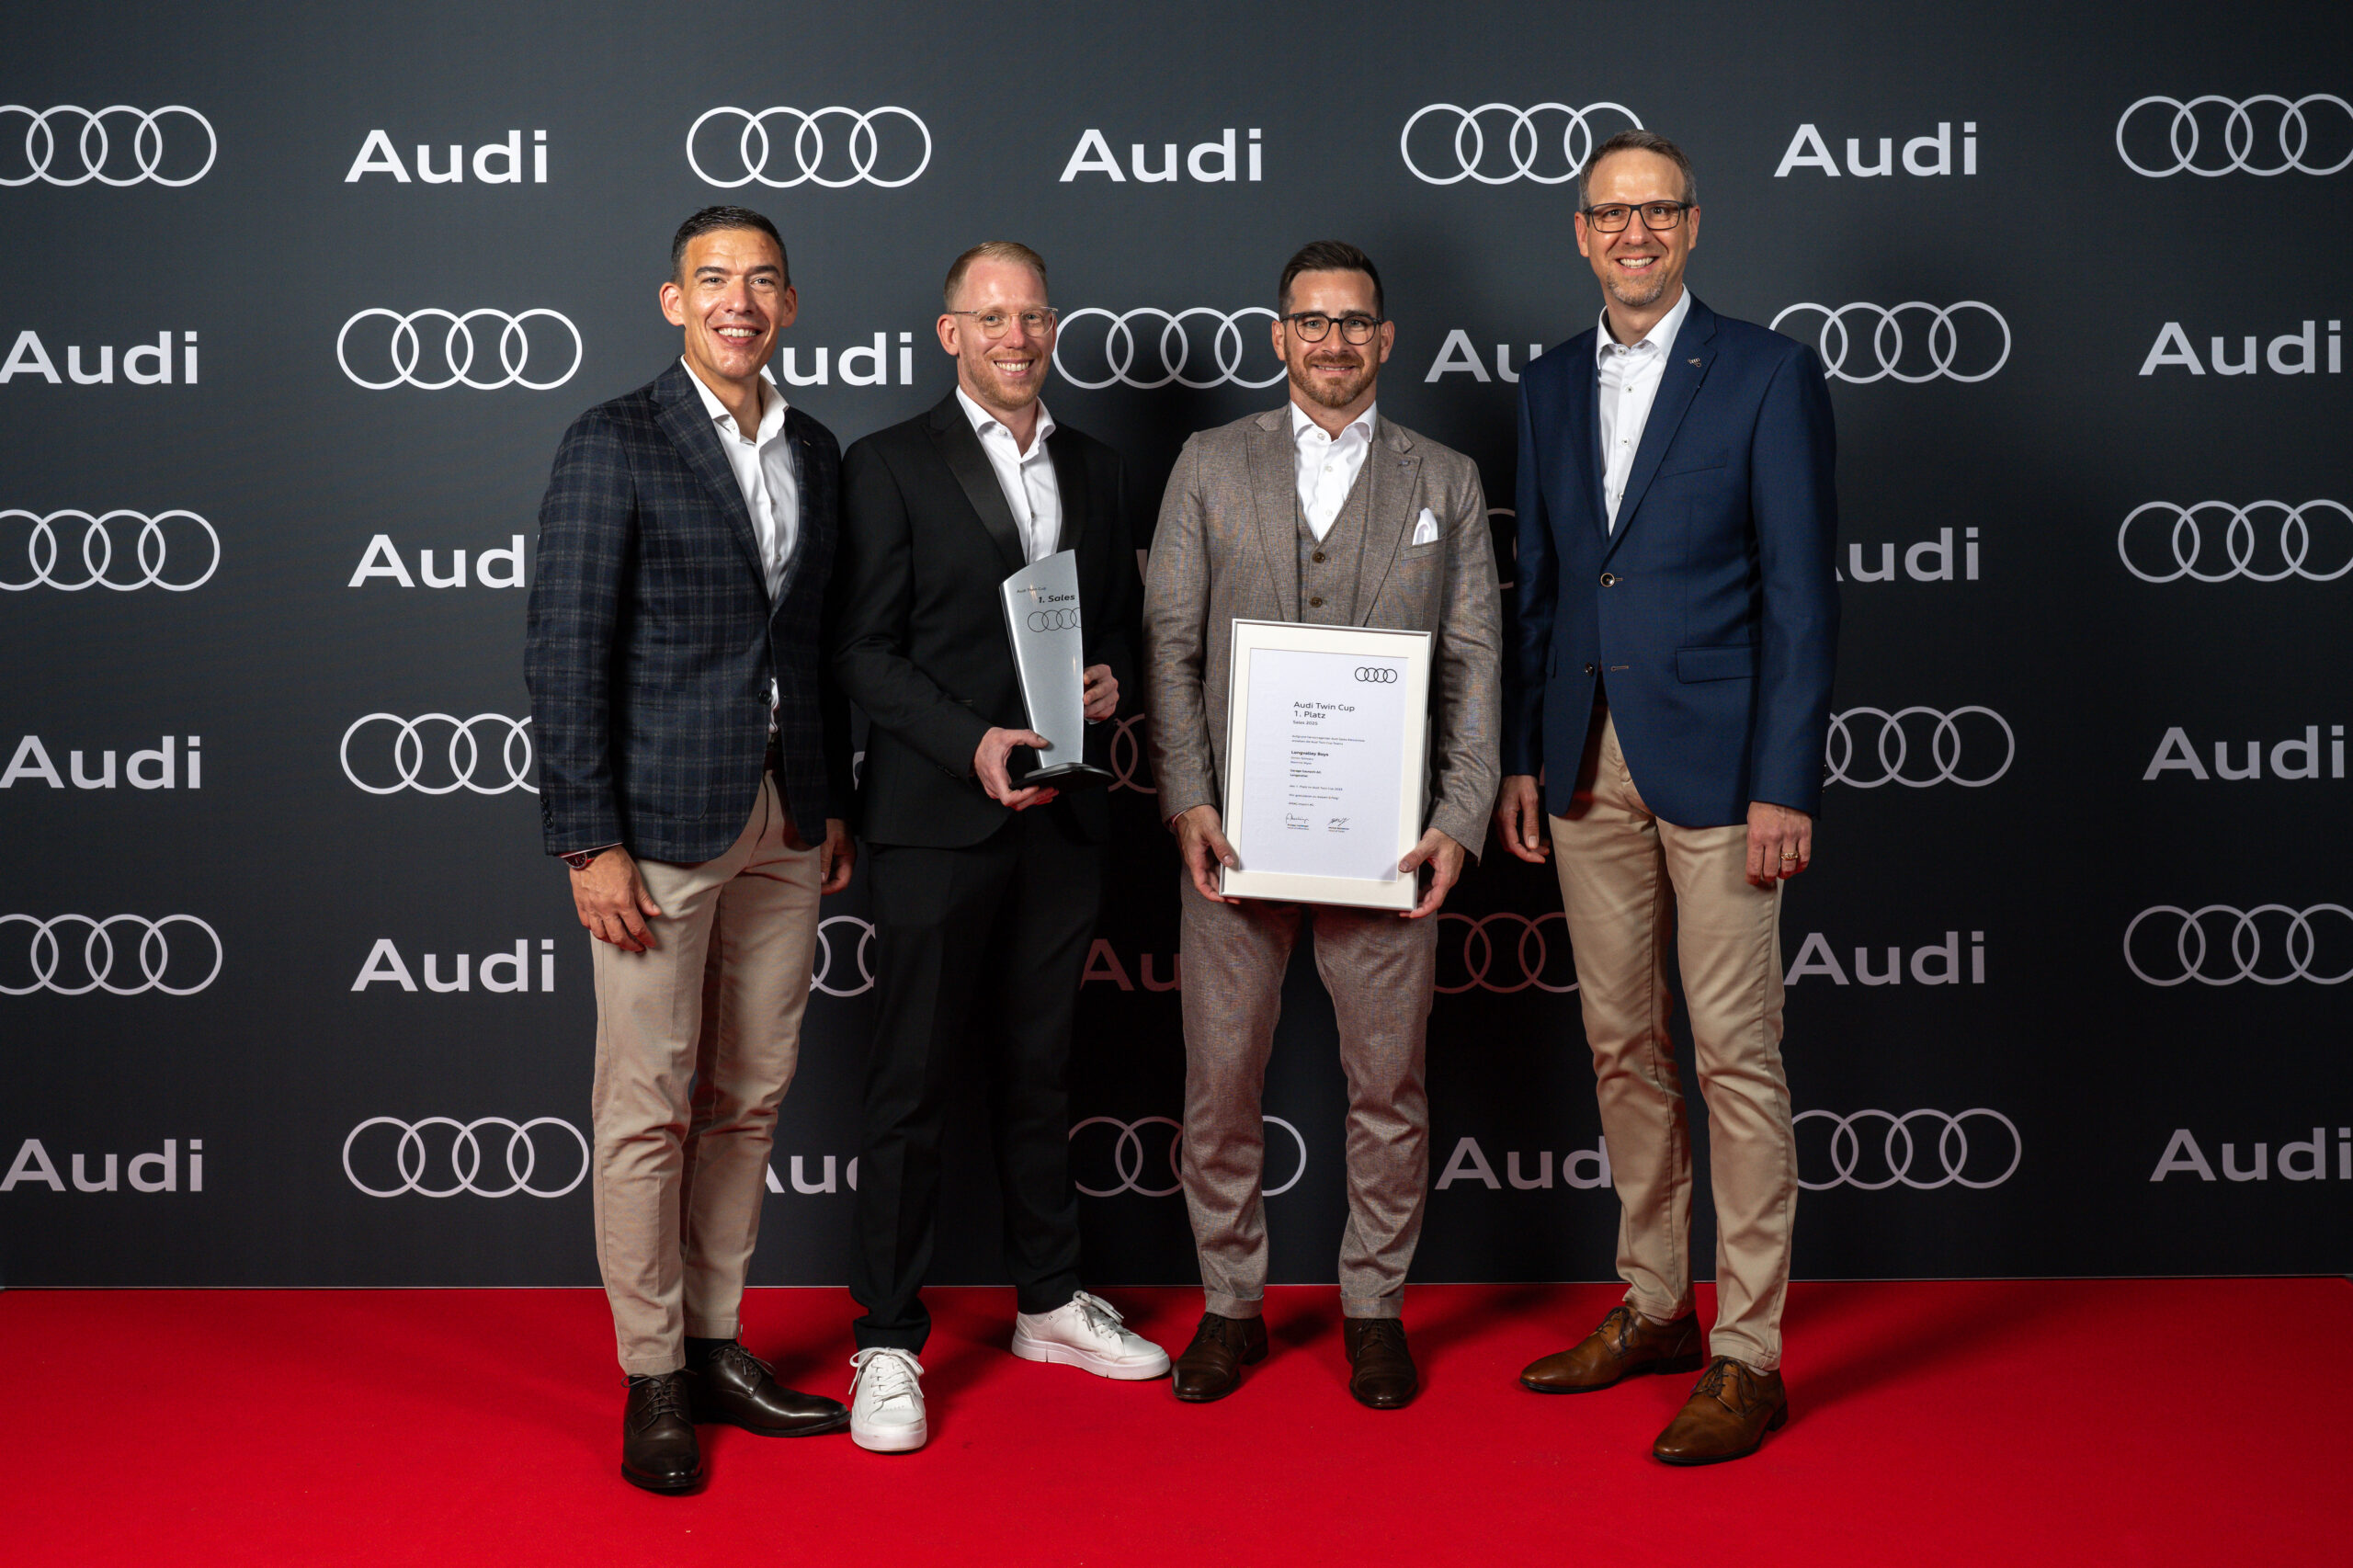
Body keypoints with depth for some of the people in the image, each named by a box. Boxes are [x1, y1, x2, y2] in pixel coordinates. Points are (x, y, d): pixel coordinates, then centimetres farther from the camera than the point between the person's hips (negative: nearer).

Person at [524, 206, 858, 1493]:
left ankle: (716, 1345, 24)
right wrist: (589, 843, -15)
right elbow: (565, 654, -10)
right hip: (662, 821, -6)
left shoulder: (814, 452, 12)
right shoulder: (613, 445, -6)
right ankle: (653, 1380, 13)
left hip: (783, 823, 6)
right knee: (648, 1107, 1)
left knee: (748, 1098, 12)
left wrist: (834, 800, 14)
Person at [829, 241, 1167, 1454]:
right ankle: (889, 1343, 9)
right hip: (935, 818, -5)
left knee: (1037, 1069, 15)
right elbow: (865, 652, -7)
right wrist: (972, 744, -19)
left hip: (1061, 814, 5)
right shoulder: (891, 466, -3)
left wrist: (1111, 677, -2)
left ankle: (1048, 1303, 28)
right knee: (911, 1082, 0)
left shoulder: (1094, 469, 14)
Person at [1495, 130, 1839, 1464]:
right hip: (1589, 768, 6)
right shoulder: (1551, 387, 14)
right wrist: (1523, 758, 10)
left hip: (1714, 762, -5)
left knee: (1738, 1055, -3)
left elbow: (1801, 593, -7)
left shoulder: (1769, 373, -2)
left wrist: (1786, 786, -13)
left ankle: (1749, 1353, 5)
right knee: (1623, 1045, 12)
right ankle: (1654, 1307, 25)